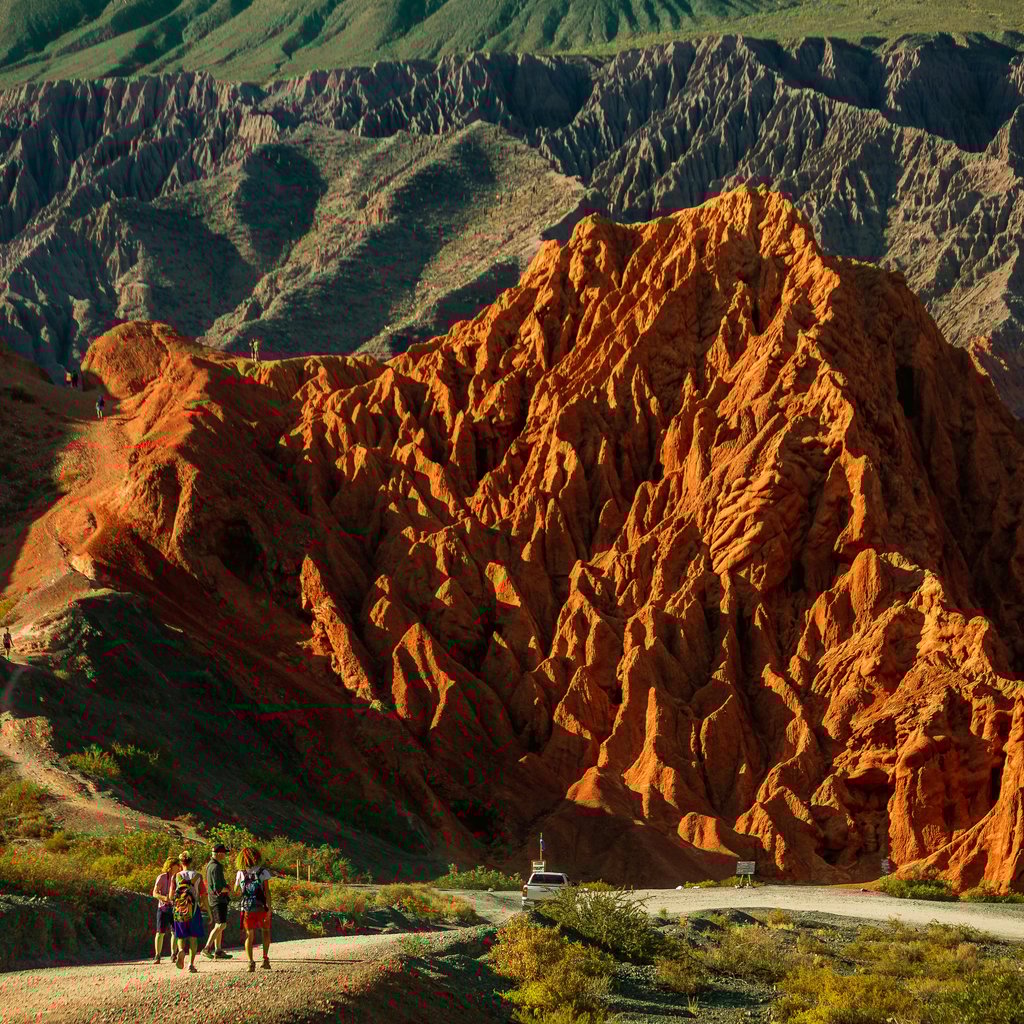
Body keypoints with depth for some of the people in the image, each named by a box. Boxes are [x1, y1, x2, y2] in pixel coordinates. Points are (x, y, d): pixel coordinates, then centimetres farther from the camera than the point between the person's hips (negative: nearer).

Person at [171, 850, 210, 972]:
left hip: (179, 909, 0)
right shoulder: (198, 876, 0)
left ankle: (181, 950, -21)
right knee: (193, 937, 9)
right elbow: (204, 896, -3)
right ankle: (191, 963, 0)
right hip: (194, 909, 0)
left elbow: (171, 896, -2)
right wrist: (208, 912, 3)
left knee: (180, 936, 11)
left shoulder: (176, 877, 0)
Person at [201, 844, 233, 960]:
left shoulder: (210, 864, 14)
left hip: (215, 899, 11)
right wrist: (227, 889, -6)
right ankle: (207, 949, -20)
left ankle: (218, 951, 18)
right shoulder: (215, 867, -19)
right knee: (221, 925, -14)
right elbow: (218, 888, -23)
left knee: (218, 925, 14)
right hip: (218, 899, -11)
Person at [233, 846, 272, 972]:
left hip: (247, 909, 1)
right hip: (262, 908, -1)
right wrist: (269, 908, -11)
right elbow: (267, 891, -10)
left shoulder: (241, 873, 2)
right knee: (265, 931, 20)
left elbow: (236, 892, 12)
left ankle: (250, 962, -10)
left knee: (249, 935, 6)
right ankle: (265, 958, 7)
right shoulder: (263, 872, -3)